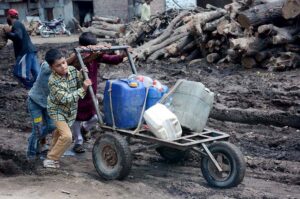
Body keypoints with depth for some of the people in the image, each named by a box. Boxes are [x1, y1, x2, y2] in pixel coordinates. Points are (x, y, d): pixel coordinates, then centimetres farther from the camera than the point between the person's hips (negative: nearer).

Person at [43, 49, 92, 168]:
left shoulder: (72, 70, -15)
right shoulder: (53, 81, -30)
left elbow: (80, 84, -4)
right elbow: (65, 99, -33)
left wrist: (82, 74, -24)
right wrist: (83, 89, -38)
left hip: (71, 109, 6)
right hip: (57, 110, -6)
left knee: (60, 132, 24)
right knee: (67, 136, -17)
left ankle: (53, 152, 46)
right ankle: (51, 159, 0)